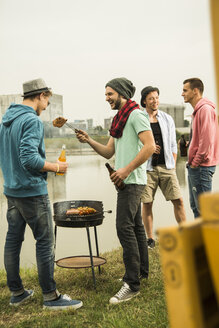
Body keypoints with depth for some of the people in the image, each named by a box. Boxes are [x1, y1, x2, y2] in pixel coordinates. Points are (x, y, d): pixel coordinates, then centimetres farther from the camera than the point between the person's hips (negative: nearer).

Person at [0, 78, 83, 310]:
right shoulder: (32, 120, -15)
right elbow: (29, 158, -24)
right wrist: (55, 167, -12)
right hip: (32, 191, -9)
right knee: (45, 242, -1)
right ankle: (50, 296, 6)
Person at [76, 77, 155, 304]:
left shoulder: (136, 115, -10)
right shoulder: (118, 120, 19)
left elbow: (150, 146, -20)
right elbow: (109, 152, 18)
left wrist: (126, 170, -23)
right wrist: (89, 141, 1)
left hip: (132, 181, -10)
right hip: (125, 181, 10)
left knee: (124, 228, -13)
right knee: (135, 226, 16)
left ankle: (132, 283, -9)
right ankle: (142, 270, 28)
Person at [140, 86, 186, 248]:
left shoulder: (167, 119, 11)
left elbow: (173, 145, 14)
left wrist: (173, 166, 7)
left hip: (166, 166, 2)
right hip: (147, 168, -2)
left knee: (178, 200, -3)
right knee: (147, 203, 0)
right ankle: (150, 239, 13)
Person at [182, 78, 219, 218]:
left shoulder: (205, 109, -14)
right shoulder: (197, 110, 18)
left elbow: (207, 141, -22)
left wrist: (195, 163, -16)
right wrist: (192, 163, 13)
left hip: (201, 167, -10)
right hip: (195, 166, 10)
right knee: (195, 206, 16)